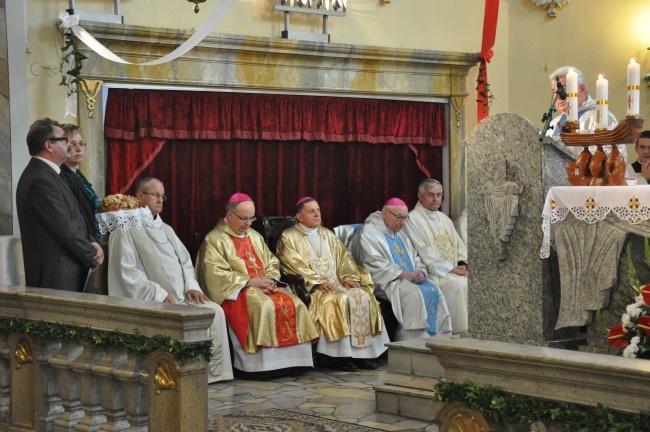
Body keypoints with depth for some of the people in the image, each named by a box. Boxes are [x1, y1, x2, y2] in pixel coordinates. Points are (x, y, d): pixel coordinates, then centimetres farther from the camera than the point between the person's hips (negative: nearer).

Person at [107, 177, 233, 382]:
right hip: (151, 301, -7)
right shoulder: (125, 230, -1)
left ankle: (212, 372, -16)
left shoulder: (166, 229, 24)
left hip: (182, 296, 7)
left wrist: (191, 286, 1)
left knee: (215, 311, -16)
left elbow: (185, 260, 22)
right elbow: (127, 273, -11)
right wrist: (159, 294, -18)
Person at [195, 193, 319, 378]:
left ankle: (289, 361, -21)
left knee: (295, 304, -19)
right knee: (264, 307, -35)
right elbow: (215, 274, -12)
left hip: (264, 288, 7)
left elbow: (272, 263, 22)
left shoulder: (255, 236, 21)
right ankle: (260, 367, -32)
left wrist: (269, 279, -3)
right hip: (236, 292, -7)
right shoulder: (214, 240, -1)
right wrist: (250, 281, -17)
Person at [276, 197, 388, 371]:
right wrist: (318, 282, -21)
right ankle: (336, 355, -29)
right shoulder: (289, 237, 3)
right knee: (339, 300, -33)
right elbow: (295, 266, -10)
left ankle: (360, 352, -19)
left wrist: (348, 277, -6)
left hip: (336, 283, 6)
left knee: (364, 296, -20)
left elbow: (343, 257, 14)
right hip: (308, 286, -6)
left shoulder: (327, 235, 22)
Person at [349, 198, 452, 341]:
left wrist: (420, 272, -2)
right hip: (384, 282, -8)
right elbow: (374, 264, -15)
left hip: (410, 278, 8)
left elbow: (415, 258, 22)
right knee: (414, 293, -31)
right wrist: (402, 274, -19)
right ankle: (418, 339, -30)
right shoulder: (369, 233, -4)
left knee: (434, 291, -17)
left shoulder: (400, 235, 23)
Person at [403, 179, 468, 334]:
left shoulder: (444, 219, 21)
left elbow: (459, 245, 19)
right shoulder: (413, 219, -4)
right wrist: (450, 269, -16)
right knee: (459, 285, -30)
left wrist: (462, 264, -3)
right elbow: (424, 253, -12)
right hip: (433, 273, -7)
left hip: (454, 270, 7)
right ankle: (461, 332, -23)